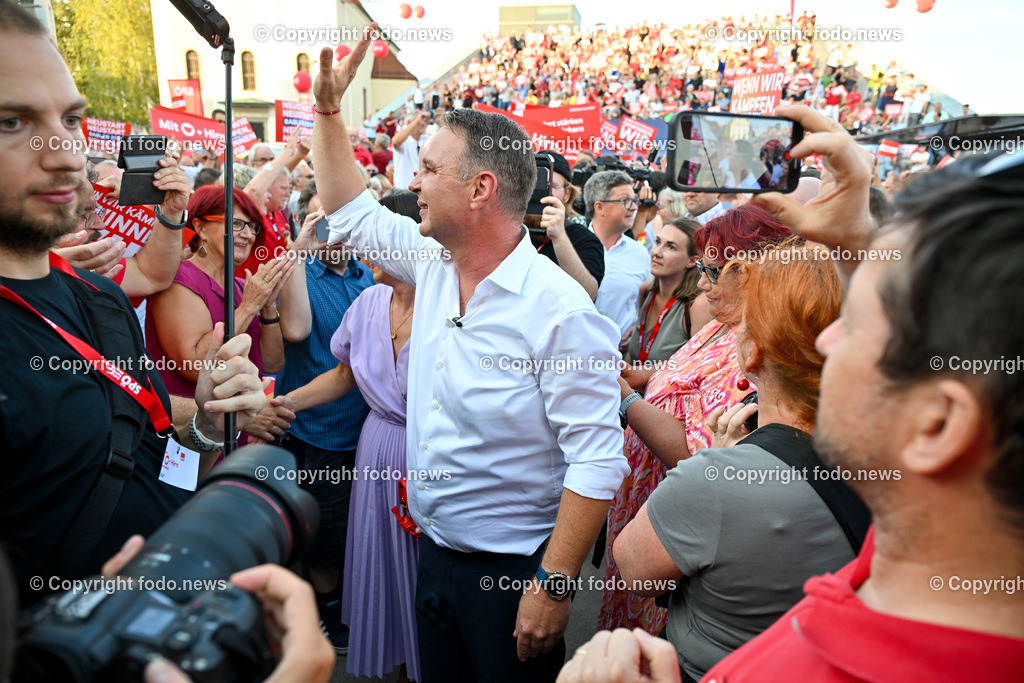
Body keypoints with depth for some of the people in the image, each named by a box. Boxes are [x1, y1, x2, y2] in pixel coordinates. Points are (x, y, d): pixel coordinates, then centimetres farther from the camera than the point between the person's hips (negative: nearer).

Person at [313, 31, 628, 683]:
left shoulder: (559, 308, -24)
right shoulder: (434, 263, -2)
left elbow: (598, 460, -23)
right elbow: (353, 212, 15)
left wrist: (553, 583, -22)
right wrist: (328, 109, 12)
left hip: (512, 570, -7)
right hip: (434, 551, 7)